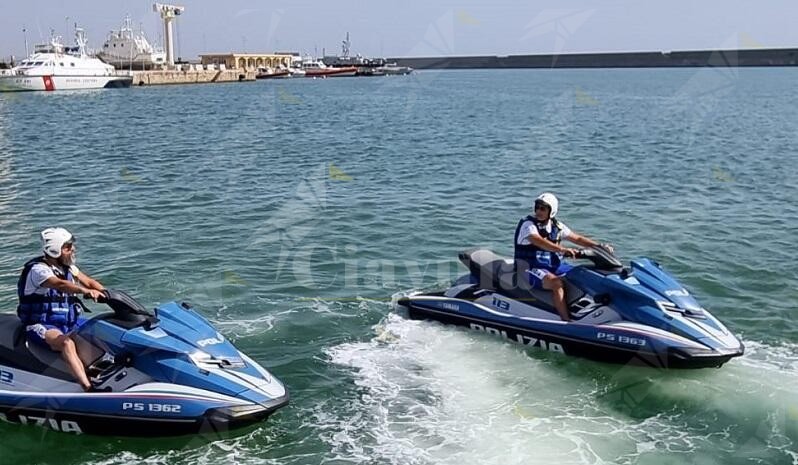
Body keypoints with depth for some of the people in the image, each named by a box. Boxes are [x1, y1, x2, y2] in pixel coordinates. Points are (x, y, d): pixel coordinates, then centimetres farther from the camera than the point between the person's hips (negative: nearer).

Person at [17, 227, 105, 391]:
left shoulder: (67, 267, 10)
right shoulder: (38, 269, -15)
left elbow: (89, 281, 7)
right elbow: (60, 284, -34)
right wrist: (86, 291, -50)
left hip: (69, 322, 9)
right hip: (41, 325, -9)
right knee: (67, 343, -36)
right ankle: (89, 389, -50)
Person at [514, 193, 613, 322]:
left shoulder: (556, 226, 8)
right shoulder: (528, 224, -14)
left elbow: (577, 238, 11)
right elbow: (539, 242, -33)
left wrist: (599, 246, -1)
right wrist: (563, 250, -47)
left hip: (554, 265, 8)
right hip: (531, 268, -8)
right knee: (557, 283, -33)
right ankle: (567, 321, -32)